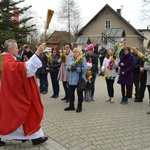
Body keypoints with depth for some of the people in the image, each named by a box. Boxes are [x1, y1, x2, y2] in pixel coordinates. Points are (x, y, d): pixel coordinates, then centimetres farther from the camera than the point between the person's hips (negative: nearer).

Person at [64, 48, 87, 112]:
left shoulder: (82, 59, -6)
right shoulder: (71, 59, 13)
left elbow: (84, 68, -15)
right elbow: (67, 67, 12)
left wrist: (76, 68, -22)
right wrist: (69, 68, -11)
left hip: (79, 79, -5)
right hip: (71, 80, 6)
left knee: (79, 93, 6)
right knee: (70, 92, 9)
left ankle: (79, 107, 20)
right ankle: (71, 106, 25)